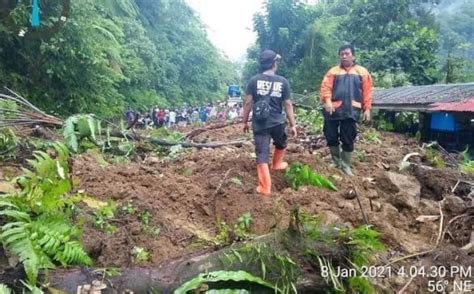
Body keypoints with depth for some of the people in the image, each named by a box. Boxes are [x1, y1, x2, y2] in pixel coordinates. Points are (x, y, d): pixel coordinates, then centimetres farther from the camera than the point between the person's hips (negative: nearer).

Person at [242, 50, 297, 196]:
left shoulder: (254, 80, -2)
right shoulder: (283, 81, -1)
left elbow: (248, 103, -3)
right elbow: (288, 104, 0)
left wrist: (245, 122, 7)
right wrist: (293, 124, 6)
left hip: (260, 124, 0)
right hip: (278, 123, 0)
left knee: (262, 155, 2)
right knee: (281, 144, 31)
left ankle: (265, 188, 1)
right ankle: (277, 164, 53)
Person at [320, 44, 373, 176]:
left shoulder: (362, 72, 10)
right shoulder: (333, 71, 9)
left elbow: (367, 92, 6)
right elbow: (325, 87, -2)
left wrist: (367, 109, -1)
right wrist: (327, 101, -19)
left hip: (351, 111, -1)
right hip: (333, 110, 1)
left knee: (348, 139, 4)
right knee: (331, 137, 6)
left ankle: (346, 165, 17)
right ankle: (336, 160, 27)